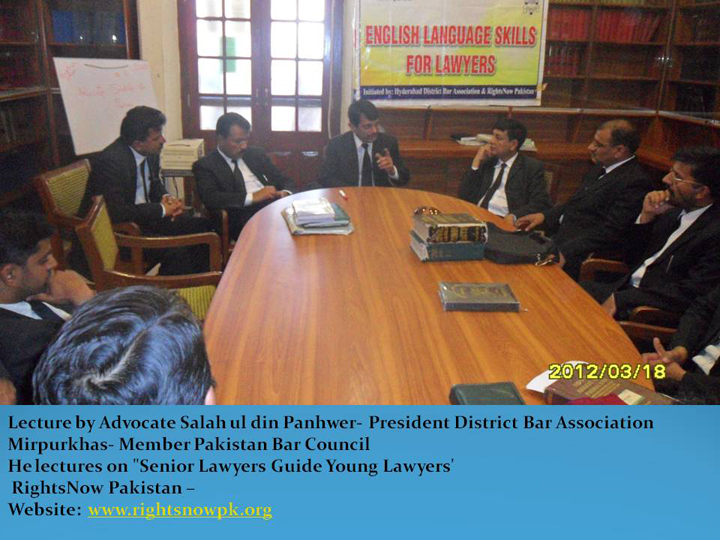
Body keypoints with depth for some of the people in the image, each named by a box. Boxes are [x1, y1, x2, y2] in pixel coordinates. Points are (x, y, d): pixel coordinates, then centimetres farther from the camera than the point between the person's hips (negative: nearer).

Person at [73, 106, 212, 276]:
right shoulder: (110, 161, -24)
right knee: (175, 252, -28)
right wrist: (162, 209, -21)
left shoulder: (150, 153, 0)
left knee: (201, 227, -1)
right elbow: (115, 212, -29)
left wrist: (166, 198, -4)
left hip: (144, 216, 9)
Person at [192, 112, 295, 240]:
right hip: (245, 217, -6)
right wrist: (253, 197, -14)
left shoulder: (256, 154, 22)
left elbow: (285, 181, 23)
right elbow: (210, 198, -9)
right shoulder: (205, 165, 7)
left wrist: (286, 193, -2)